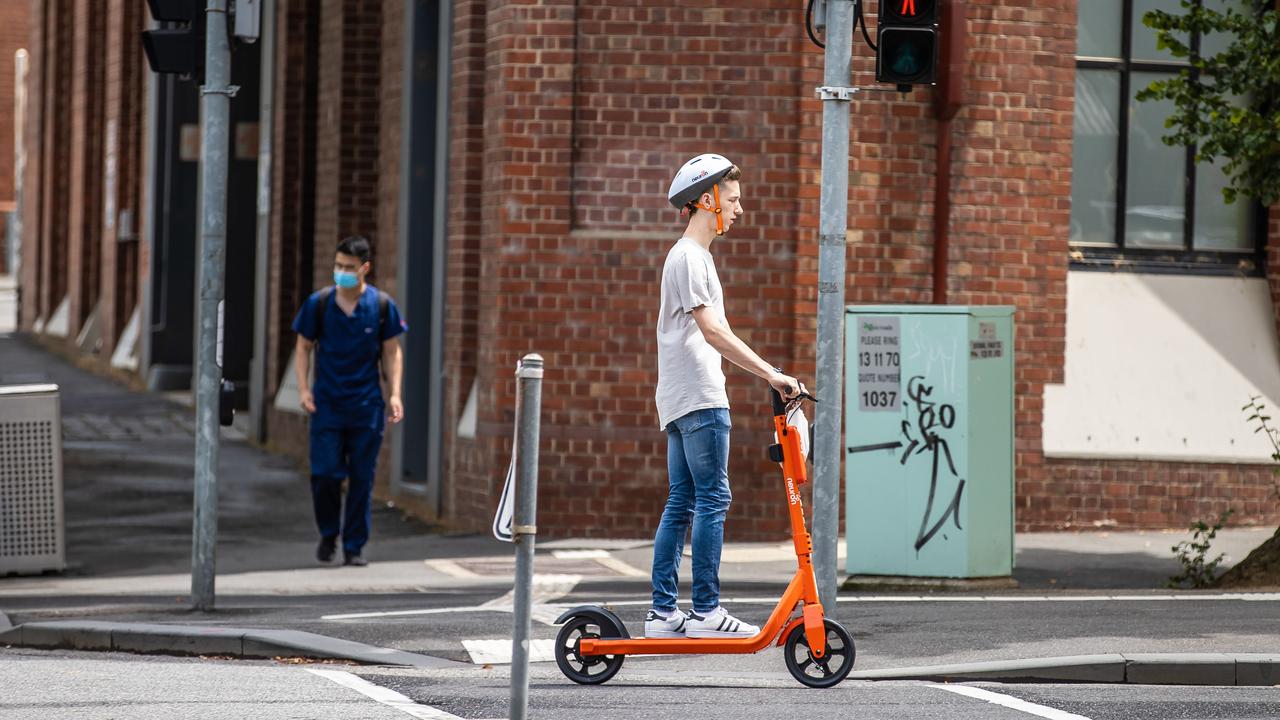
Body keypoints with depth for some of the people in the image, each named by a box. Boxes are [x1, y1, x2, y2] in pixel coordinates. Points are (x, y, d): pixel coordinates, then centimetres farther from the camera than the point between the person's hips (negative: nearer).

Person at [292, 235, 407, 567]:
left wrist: (395, 394, -2)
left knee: (362, 478, 2)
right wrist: (303, 388, -4)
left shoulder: (382, 305, -1)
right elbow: (304, 347, 7)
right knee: (325, 474, -6)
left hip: (367, 406, 0)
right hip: (327, 403, 0)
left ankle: (354, 546, 12)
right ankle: (328, 534, 18)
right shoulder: (318, 303, -1)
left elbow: (392, 352, 7)